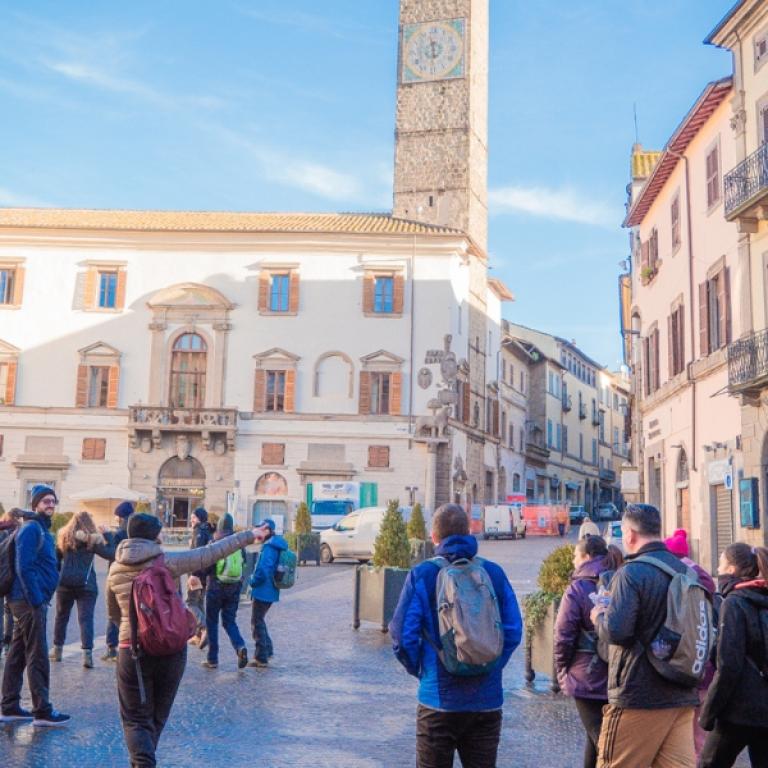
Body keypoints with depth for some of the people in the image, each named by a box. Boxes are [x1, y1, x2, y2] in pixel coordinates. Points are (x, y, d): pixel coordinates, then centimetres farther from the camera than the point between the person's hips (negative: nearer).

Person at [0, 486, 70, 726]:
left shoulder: (43, 529, 17)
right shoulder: (31, 529, -13)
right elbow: (24, 567, -20)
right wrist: (37, 600, -21)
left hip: (26, 601, 10)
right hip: (29, 601, -10)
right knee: (37, 656, -6)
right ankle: (42, 711, -1)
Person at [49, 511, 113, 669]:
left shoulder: (63, 537, 6)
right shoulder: (93, 540, -6)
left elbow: (56, 559, 11)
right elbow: (111, 554, -7)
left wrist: (57, 578, 20)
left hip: (64, 583, 3)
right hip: (86, 584, -3)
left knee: (61, 616, 18)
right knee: (86, 618, -3)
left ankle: (57, 650, 25)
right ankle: (87, 653, -12)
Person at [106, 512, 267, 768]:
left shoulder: (115, 570, 2)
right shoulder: (167, 562, -9)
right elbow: (210, 553, -4)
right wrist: (249, 535, 4)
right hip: (171, 649, -1)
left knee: (136, 719, 7)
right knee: (157, 717, 18)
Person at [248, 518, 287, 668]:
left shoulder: (269, 547, -20)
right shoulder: (279, 546, 10)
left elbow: (263, 569, -29)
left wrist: (253, 581, -12)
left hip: (262, 592, -9)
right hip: (271, 592, 9)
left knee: (257, 623, 1)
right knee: (260, 620, 22)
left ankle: (261, 658, 6)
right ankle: (267, 650, 27)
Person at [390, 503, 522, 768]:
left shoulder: (422, 574, -8)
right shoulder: (494, 573, -1)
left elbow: (402, 635, -10)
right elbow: (513, 631, -1)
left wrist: (419, 671, 6)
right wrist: (491, 668, 11)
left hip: (439, 699, -2)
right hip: (487, 700, 3)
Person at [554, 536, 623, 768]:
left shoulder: (578, 588, -11)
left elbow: (563, 637, -13)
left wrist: (562, 673, 1)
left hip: (587, 679, -5)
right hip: (620, 679, 5)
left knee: (599, 738, -1)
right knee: (597, 734, 20)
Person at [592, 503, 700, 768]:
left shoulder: (632, 572, -14)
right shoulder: (685, 571, 9)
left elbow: (616, 631, -22)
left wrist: (598, 616, -1)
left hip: (639, 696, -7)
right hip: (682, 696, 7)